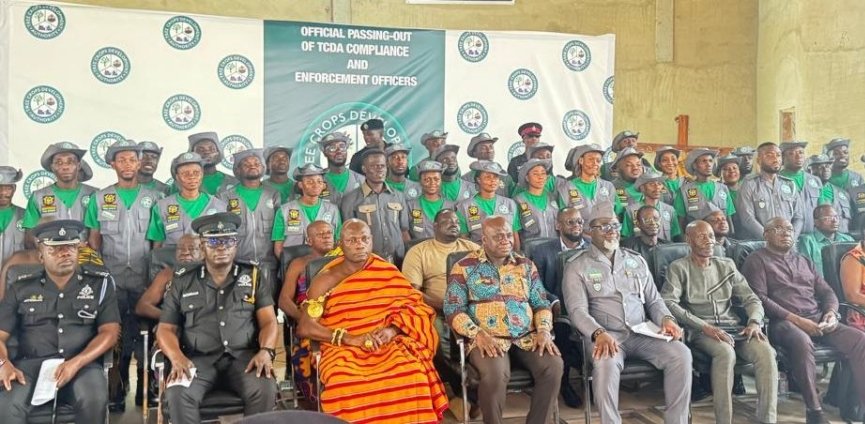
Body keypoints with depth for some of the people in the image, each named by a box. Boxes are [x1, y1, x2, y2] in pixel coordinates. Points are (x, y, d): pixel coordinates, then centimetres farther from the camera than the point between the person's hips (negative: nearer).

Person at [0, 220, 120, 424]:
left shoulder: (99, 283, 8)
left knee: (94, 398, -33)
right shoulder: (21, 288, 13)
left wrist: (76, 363, -15)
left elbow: (109, 332, 1)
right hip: (31, 364, 1)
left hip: (82, 364, -1)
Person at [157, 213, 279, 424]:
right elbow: (166, 329, 9)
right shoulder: (182, 281, 11)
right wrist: (177, 357, -12)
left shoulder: (253, 276, 11)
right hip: (198, 358, 0)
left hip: (243, 356, 0)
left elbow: (268, 321, 5)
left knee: (265, 389, -30)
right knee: (178, 394, -31)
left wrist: (266, 351, -16)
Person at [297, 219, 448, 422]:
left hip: (386, 345, 2)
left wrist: (393, 329, -12)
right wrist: (350, 339, -15)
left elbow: (413, 305, 9)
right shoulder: (325, 280, 2)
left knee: (413, 374, -28)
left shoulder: (387, 271, 10)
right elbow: (305, 327, -4)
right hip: (343, 349, -1)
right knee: (344, 383, -34)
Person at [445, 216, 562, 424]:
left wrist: (544, 330, -5)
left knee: (553, 365, -23)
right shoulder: (465, 267, 3)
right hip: (487, 339, -3)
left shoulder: (526, 265, 15)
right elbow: (453, 309, -3)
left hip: (528, 336, 4)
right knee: (495, 374, -33)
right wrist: (477, 334, -17)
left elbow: (541, 303, 14)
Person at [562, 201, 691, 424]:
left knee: (681, 354, -22)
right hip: (605, 335, -4)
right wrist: (599, 333, -27)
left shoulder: (636, 260, 19)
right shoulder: (577, 266, 4)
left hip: (643, 333, 4)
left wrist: (666, 319, -4)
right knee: (605, 362, -38)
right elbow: (577, 310, -8)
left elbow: (653, 300, 19)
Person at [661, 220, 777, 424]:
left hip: (734, 327, 5)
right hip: (700, 331, -4)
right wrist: (704, 326, -20)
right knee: (725, 352, -35)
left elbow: (751, 299, 17)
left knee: (766, 351, -24)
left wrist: (754, 322, -6)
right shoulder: (678, 268, 4)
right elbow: (668, 302, -10)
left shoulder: (727, 266, 20)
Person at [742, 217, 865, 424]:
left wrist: (831, 313, -3)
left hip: (817, 320, 6)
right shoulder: (757, 260, 5)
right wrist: (795, 319, -16)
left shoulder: (804, 261, 26)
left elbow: (826, 291, 21)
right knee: (802, 341, -38)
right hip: (782, 322, -6)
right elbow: (759, 298, -8)